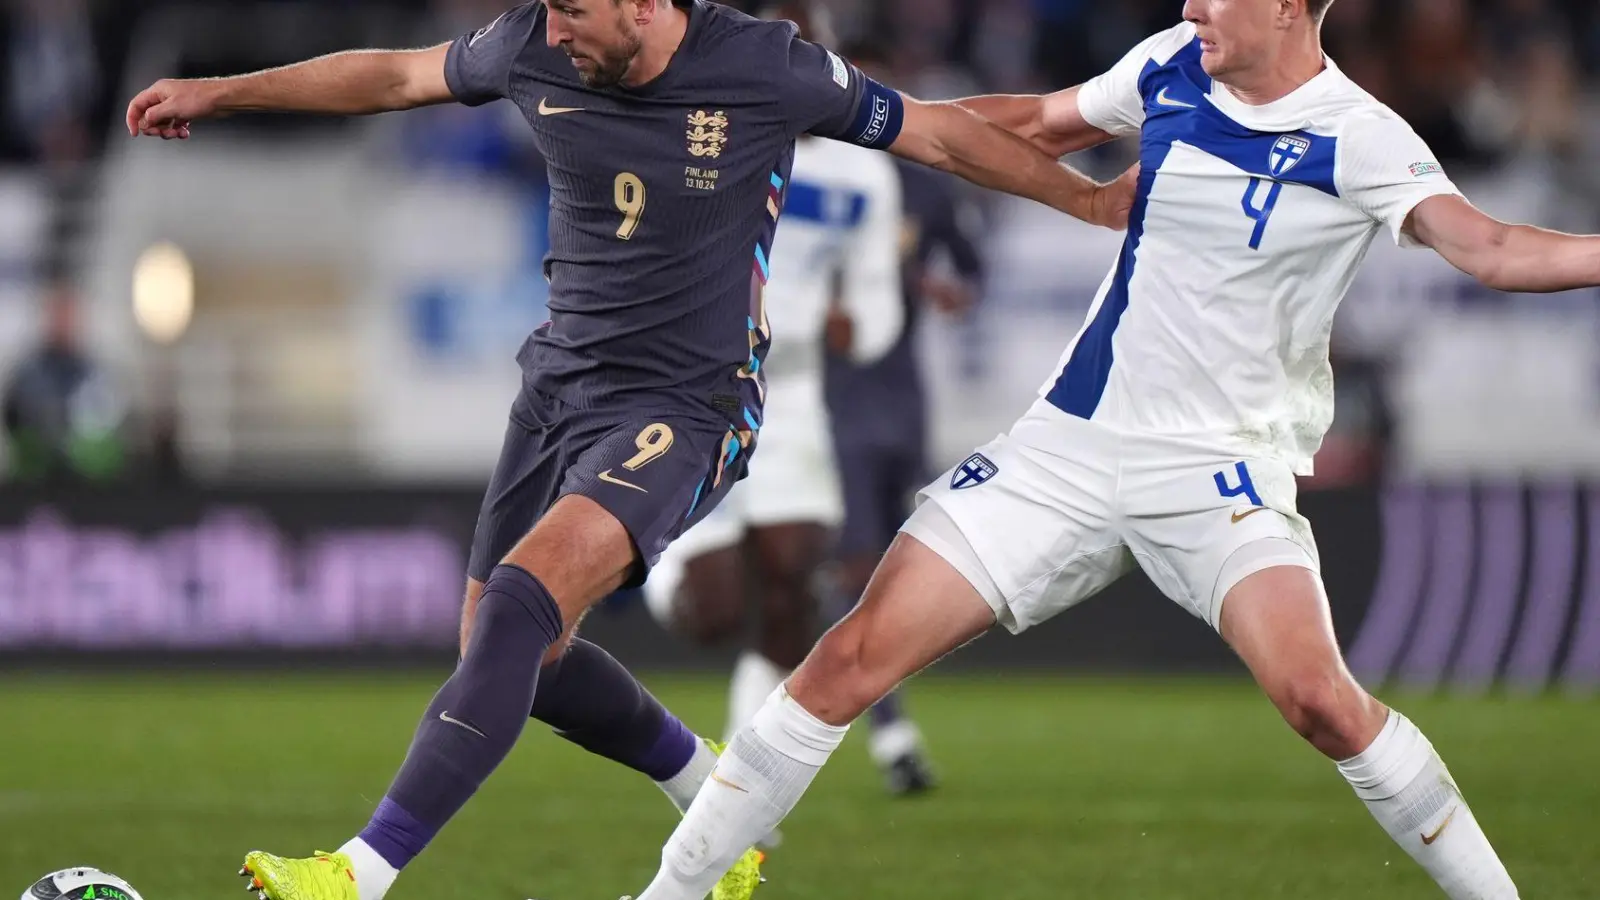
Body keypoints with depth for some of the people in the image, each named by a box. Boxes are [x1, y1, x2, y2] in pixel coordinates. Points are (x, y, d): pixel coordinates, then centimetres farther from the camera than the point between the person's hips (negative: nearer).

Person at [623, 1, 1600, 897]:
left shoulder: (1358, 138, -11)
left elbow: (1490, 249, -24)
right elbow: (1034, 126, 21)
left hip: (1223, 470, -4)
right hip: (1076, 445, 4)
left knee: (1318, 698, -28)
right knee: (855, 658, -4)